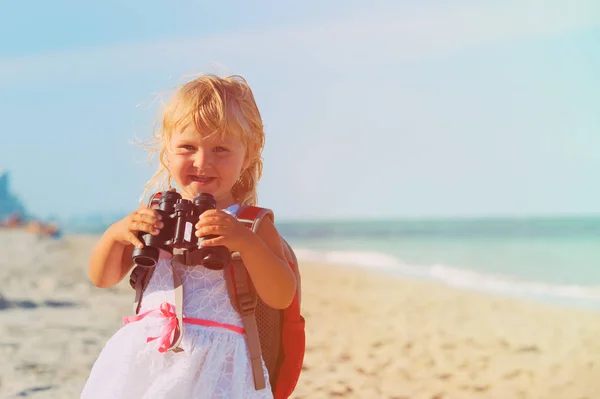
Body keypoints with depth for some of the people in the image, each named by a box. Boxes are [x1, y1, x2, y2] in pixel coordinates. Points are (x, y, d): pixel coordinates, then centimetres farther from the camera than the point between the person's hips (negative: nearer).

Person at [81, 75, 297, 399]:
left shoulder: (250, 224, 0)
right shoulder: (156, 214, 9)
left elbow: (281, 298, -9)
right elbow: (102, 278, 13)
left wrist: (246, 241, -22)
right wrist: (115, 234, -7)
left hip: (213, 366, -3)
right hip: (143, 357, 3)